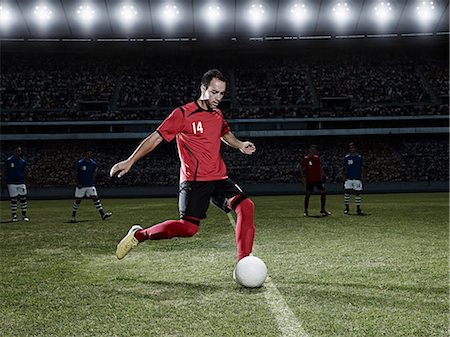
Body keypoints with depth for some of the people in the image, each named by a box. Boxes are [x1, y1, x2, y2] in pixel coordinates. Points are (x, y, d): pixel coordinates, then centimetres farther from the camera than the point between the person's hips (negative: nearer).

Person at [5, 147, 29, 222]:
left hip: (21, 182, 2)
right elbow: (6, 172, 4)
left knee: (23, 198, -1)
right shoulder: (9, 161, 1)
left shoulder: (23, 161, 9)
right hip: (12, 183, -2)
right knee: (13, 199, 1)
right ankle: (14, 216, 9)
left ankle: (24, 215, 9)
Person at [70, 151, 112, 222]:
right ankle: (73, 216, 16)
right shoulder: (80, 163, -7)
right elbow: (76, 174, -2)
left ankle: (103, 214, -8)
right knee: (77, 200, 3)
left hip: (90, 185, 3)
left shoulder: (93, 163, 3)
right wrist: (78, 183, -9)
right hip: (81, 185, -3)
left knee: (95, 198, -5)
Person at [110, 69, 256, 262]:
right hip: (194, 180, -6)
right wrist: (130, 161, -10)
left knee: (246, 206, -14)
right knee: (188, 228, -17)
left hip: (219, 178, 6)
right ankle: (139, 234, 5)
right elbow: (156, 138, -7)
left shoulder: (218, 115, 15)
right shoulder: (183, 114, -6)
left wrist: (240, 145, 16)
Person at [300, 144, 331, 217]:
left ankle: (323, 210, 14)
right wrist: (303, 177, -14)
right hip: (309, 180, -5)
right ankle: (305, 211, 10)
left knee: (323, 193, 3)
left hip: (318, 179, 5)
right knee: (307, 195, -1)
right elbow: (302, 169, -4)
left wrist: (324, 175, 16)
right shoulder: (305, 159, -7)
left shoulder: (317, 158, 9)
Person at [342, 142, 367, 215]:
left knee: (357, 193, 4)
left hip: (357, 179, 0)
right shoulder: (346, 157, 4)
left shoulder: (359, 157, 3)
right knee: (346, 193, -7)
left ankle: (358, 208, 12)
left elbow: (363, 168, 6)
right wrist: (344, 176, -2)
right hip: (348, 178, 0)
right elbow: (344, 168, 9)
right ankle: (347, 208, 5)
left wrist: (363, 176, -3)